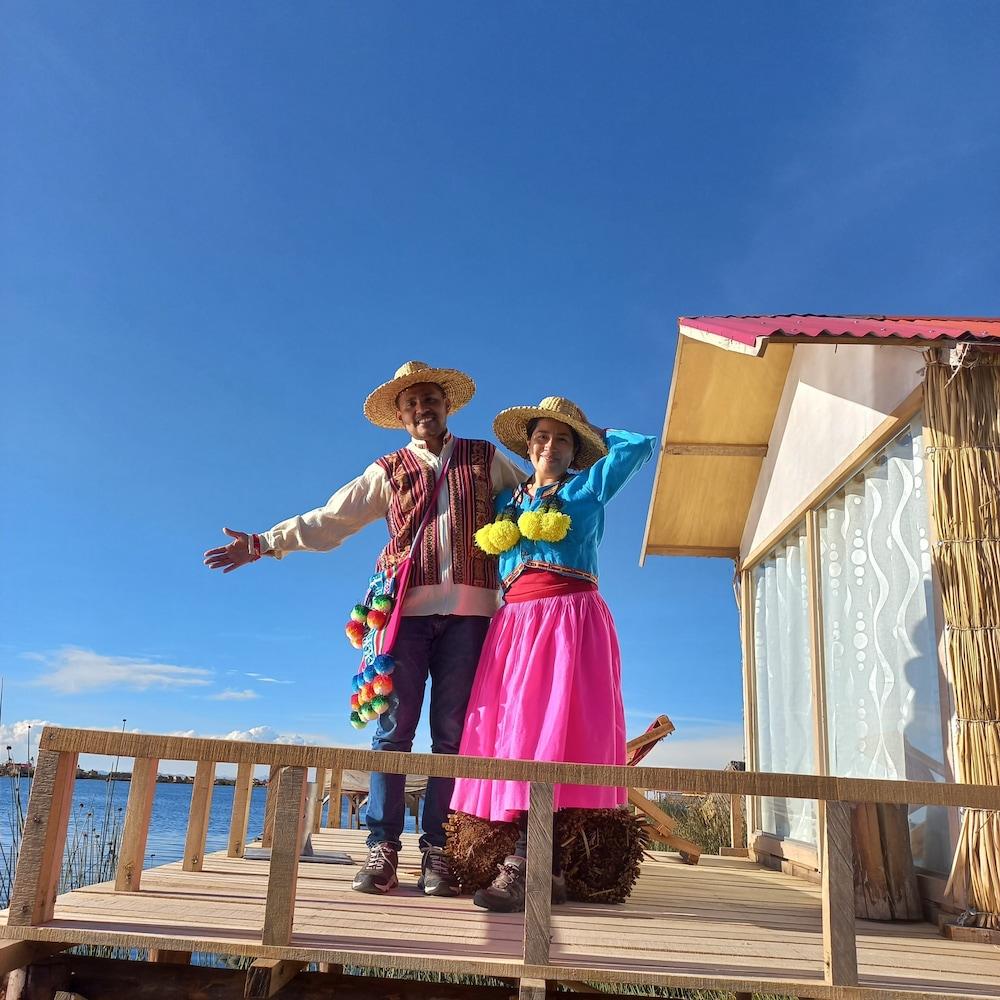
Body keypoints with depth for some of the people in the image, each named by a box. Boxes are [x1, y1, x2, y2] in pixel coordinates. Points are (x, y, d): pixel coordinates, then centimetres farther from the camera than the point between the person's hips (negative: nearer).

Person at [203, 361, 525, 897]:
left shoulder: (486, 459, 16)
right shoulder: (388, 471, 16)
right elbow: (327, 520, 15)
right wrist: (264, 543, 10)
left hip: (467, 610, 0)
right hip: (406, 608, 1)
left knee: (452, 733, 0)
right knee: (393, 729, -3)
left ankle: (438, 851, 5)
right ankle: (382, 847, 3)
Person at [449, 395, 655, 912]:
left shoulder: (587, 487, 13)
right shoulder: (507, 500, 23)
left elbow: (642, 443, 10)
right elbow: (490, 556, 25)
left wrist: (593, 435, 21)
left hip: (569, 618, -4)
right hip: (515, 621, 5)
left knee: (548, 724, -16)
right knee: (514, 726, -5)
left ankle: (520, 867, -22)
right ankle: (550, 870, -2)